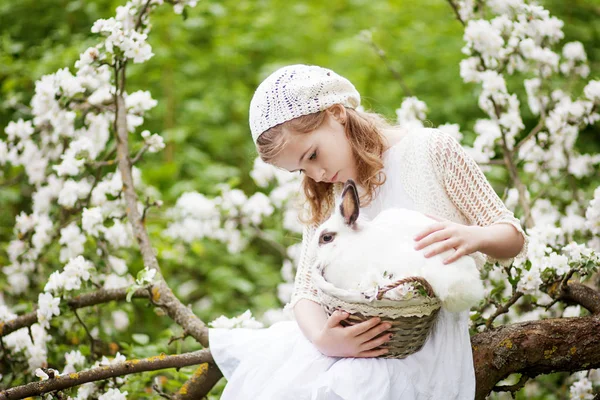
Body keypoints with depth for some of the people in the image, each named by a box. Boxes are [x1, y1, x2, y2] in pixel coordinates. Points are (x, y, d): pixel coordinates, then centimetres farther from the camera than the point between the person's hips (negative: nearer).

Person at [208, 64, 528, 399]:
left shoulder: (432, 149, -1)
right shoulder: (325, 196, 12)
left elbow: (514, 239, 2)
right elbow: (307, 288, 4)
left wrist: (474, 237, -22)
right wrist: (321, 337, -19)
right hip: (352, 335, 5)